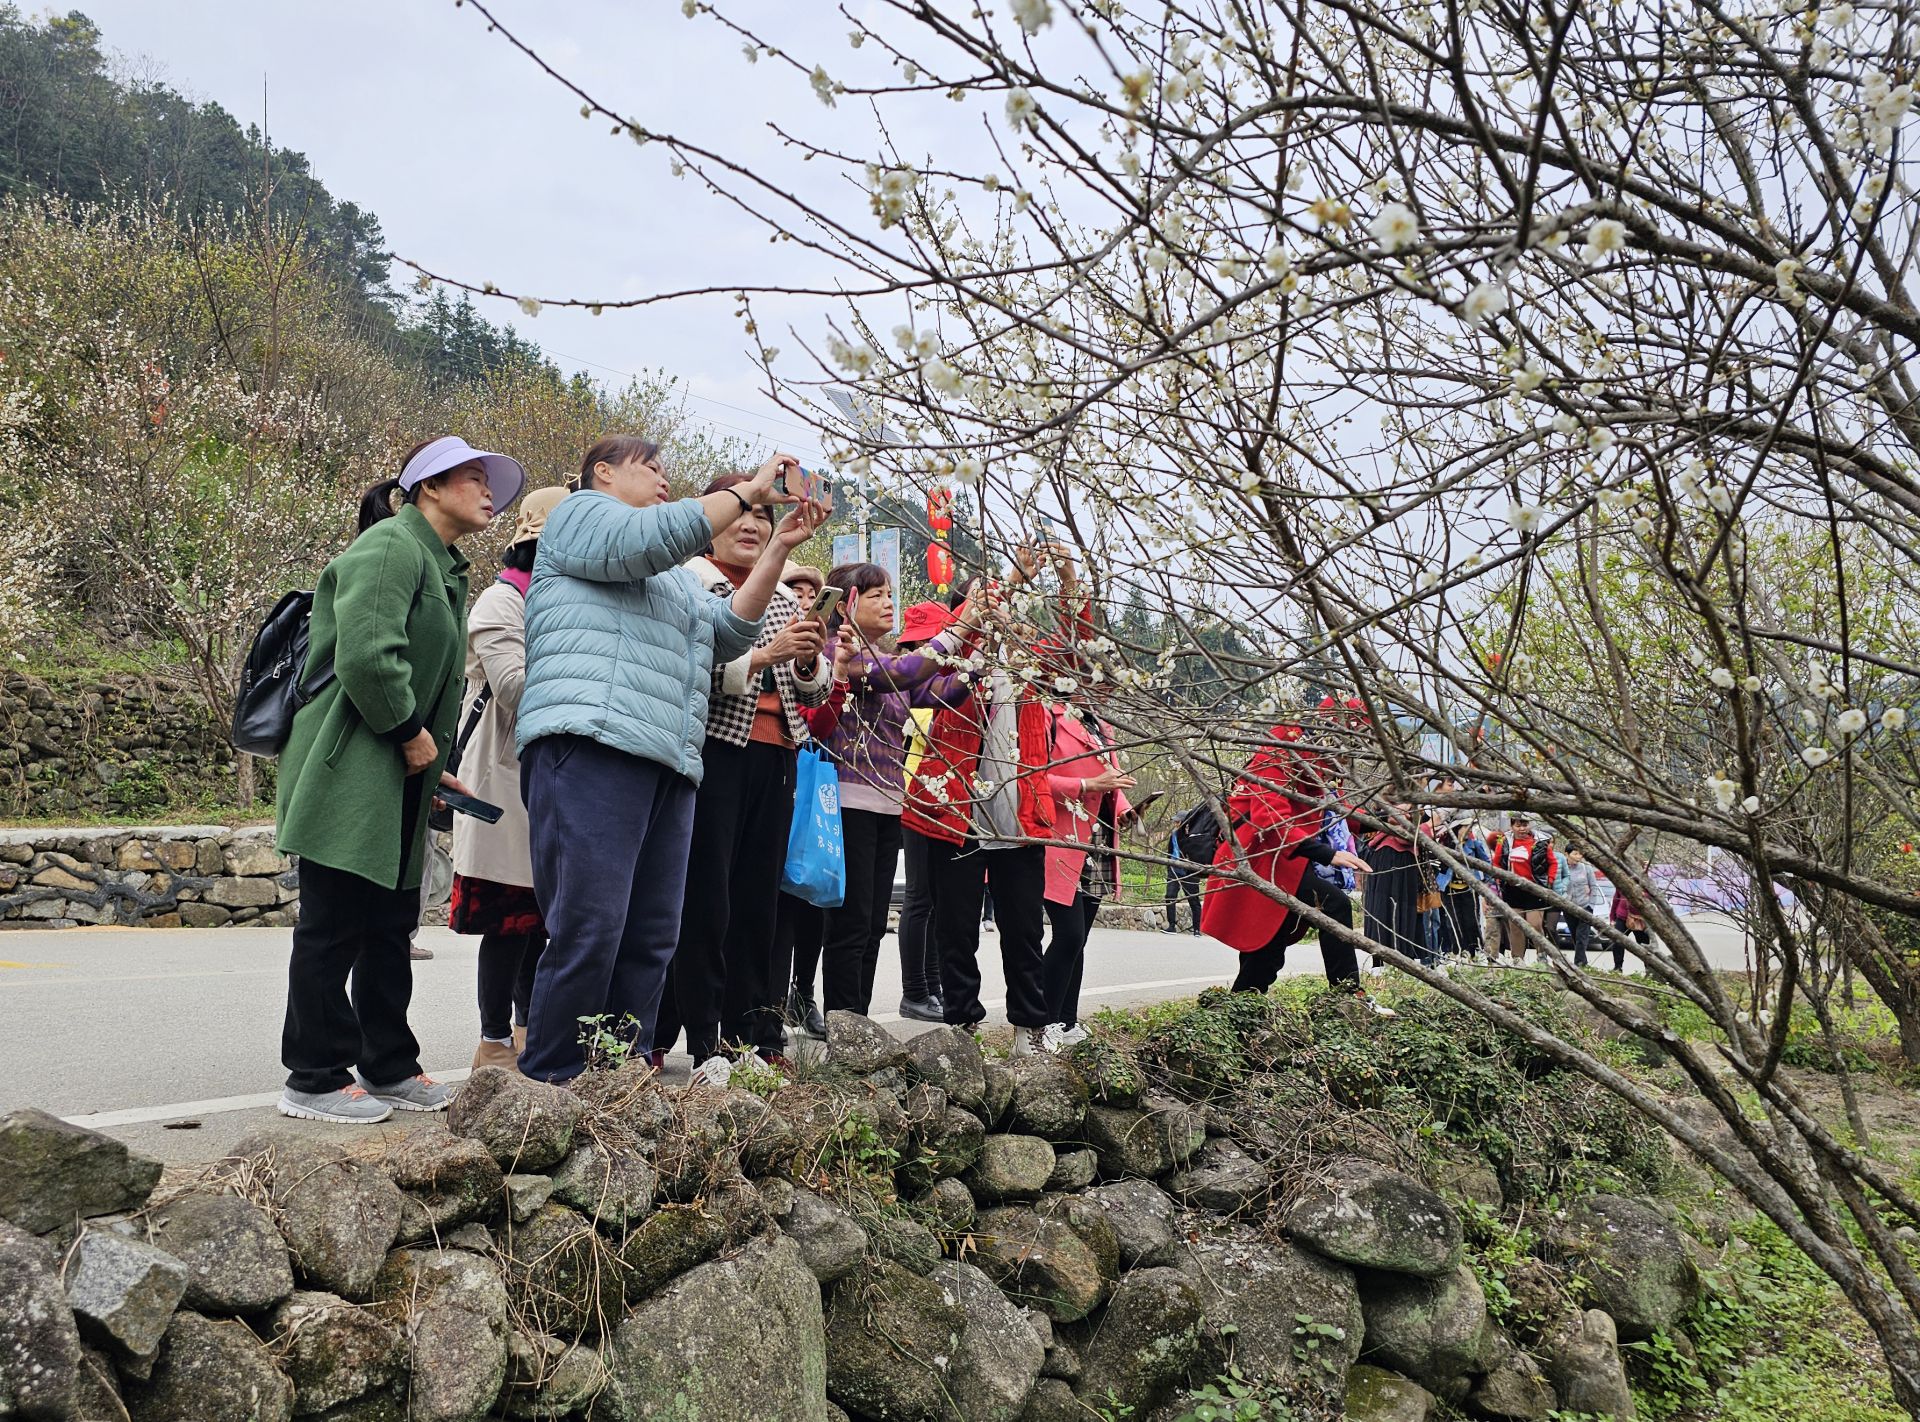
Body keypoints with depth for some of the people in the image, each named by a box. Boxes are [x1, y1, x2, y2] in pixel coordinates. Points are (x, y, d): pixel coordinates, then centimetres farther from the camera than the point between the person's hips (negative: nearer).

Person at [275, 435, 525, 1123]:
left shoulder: (445, 570, 20)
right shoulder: (392, 546, -12)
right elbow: (366, 654, -25)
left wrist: (433, 767, 16)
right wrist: (410, 733, -14)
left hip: (397, 779, 10)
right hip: (350, 770, -10)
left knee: (391, 923, 14)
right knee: (333, 923, -2)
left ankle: (388, 1067, 24)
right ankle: (315, 1079, 7)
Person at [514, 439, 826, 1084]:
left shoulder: (675, 575, 35)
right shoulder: (581, 512, 12)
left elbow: (728, 633, 22)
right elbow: (654, 536, -7)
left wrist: (779, 547, 17)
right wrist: (751, 491, 2)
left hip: (668, 765, 8)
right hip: (592, 747, -8)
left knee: (651, 938, 1)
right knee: (588, 929, -15)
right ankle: (548, 1088, -8)